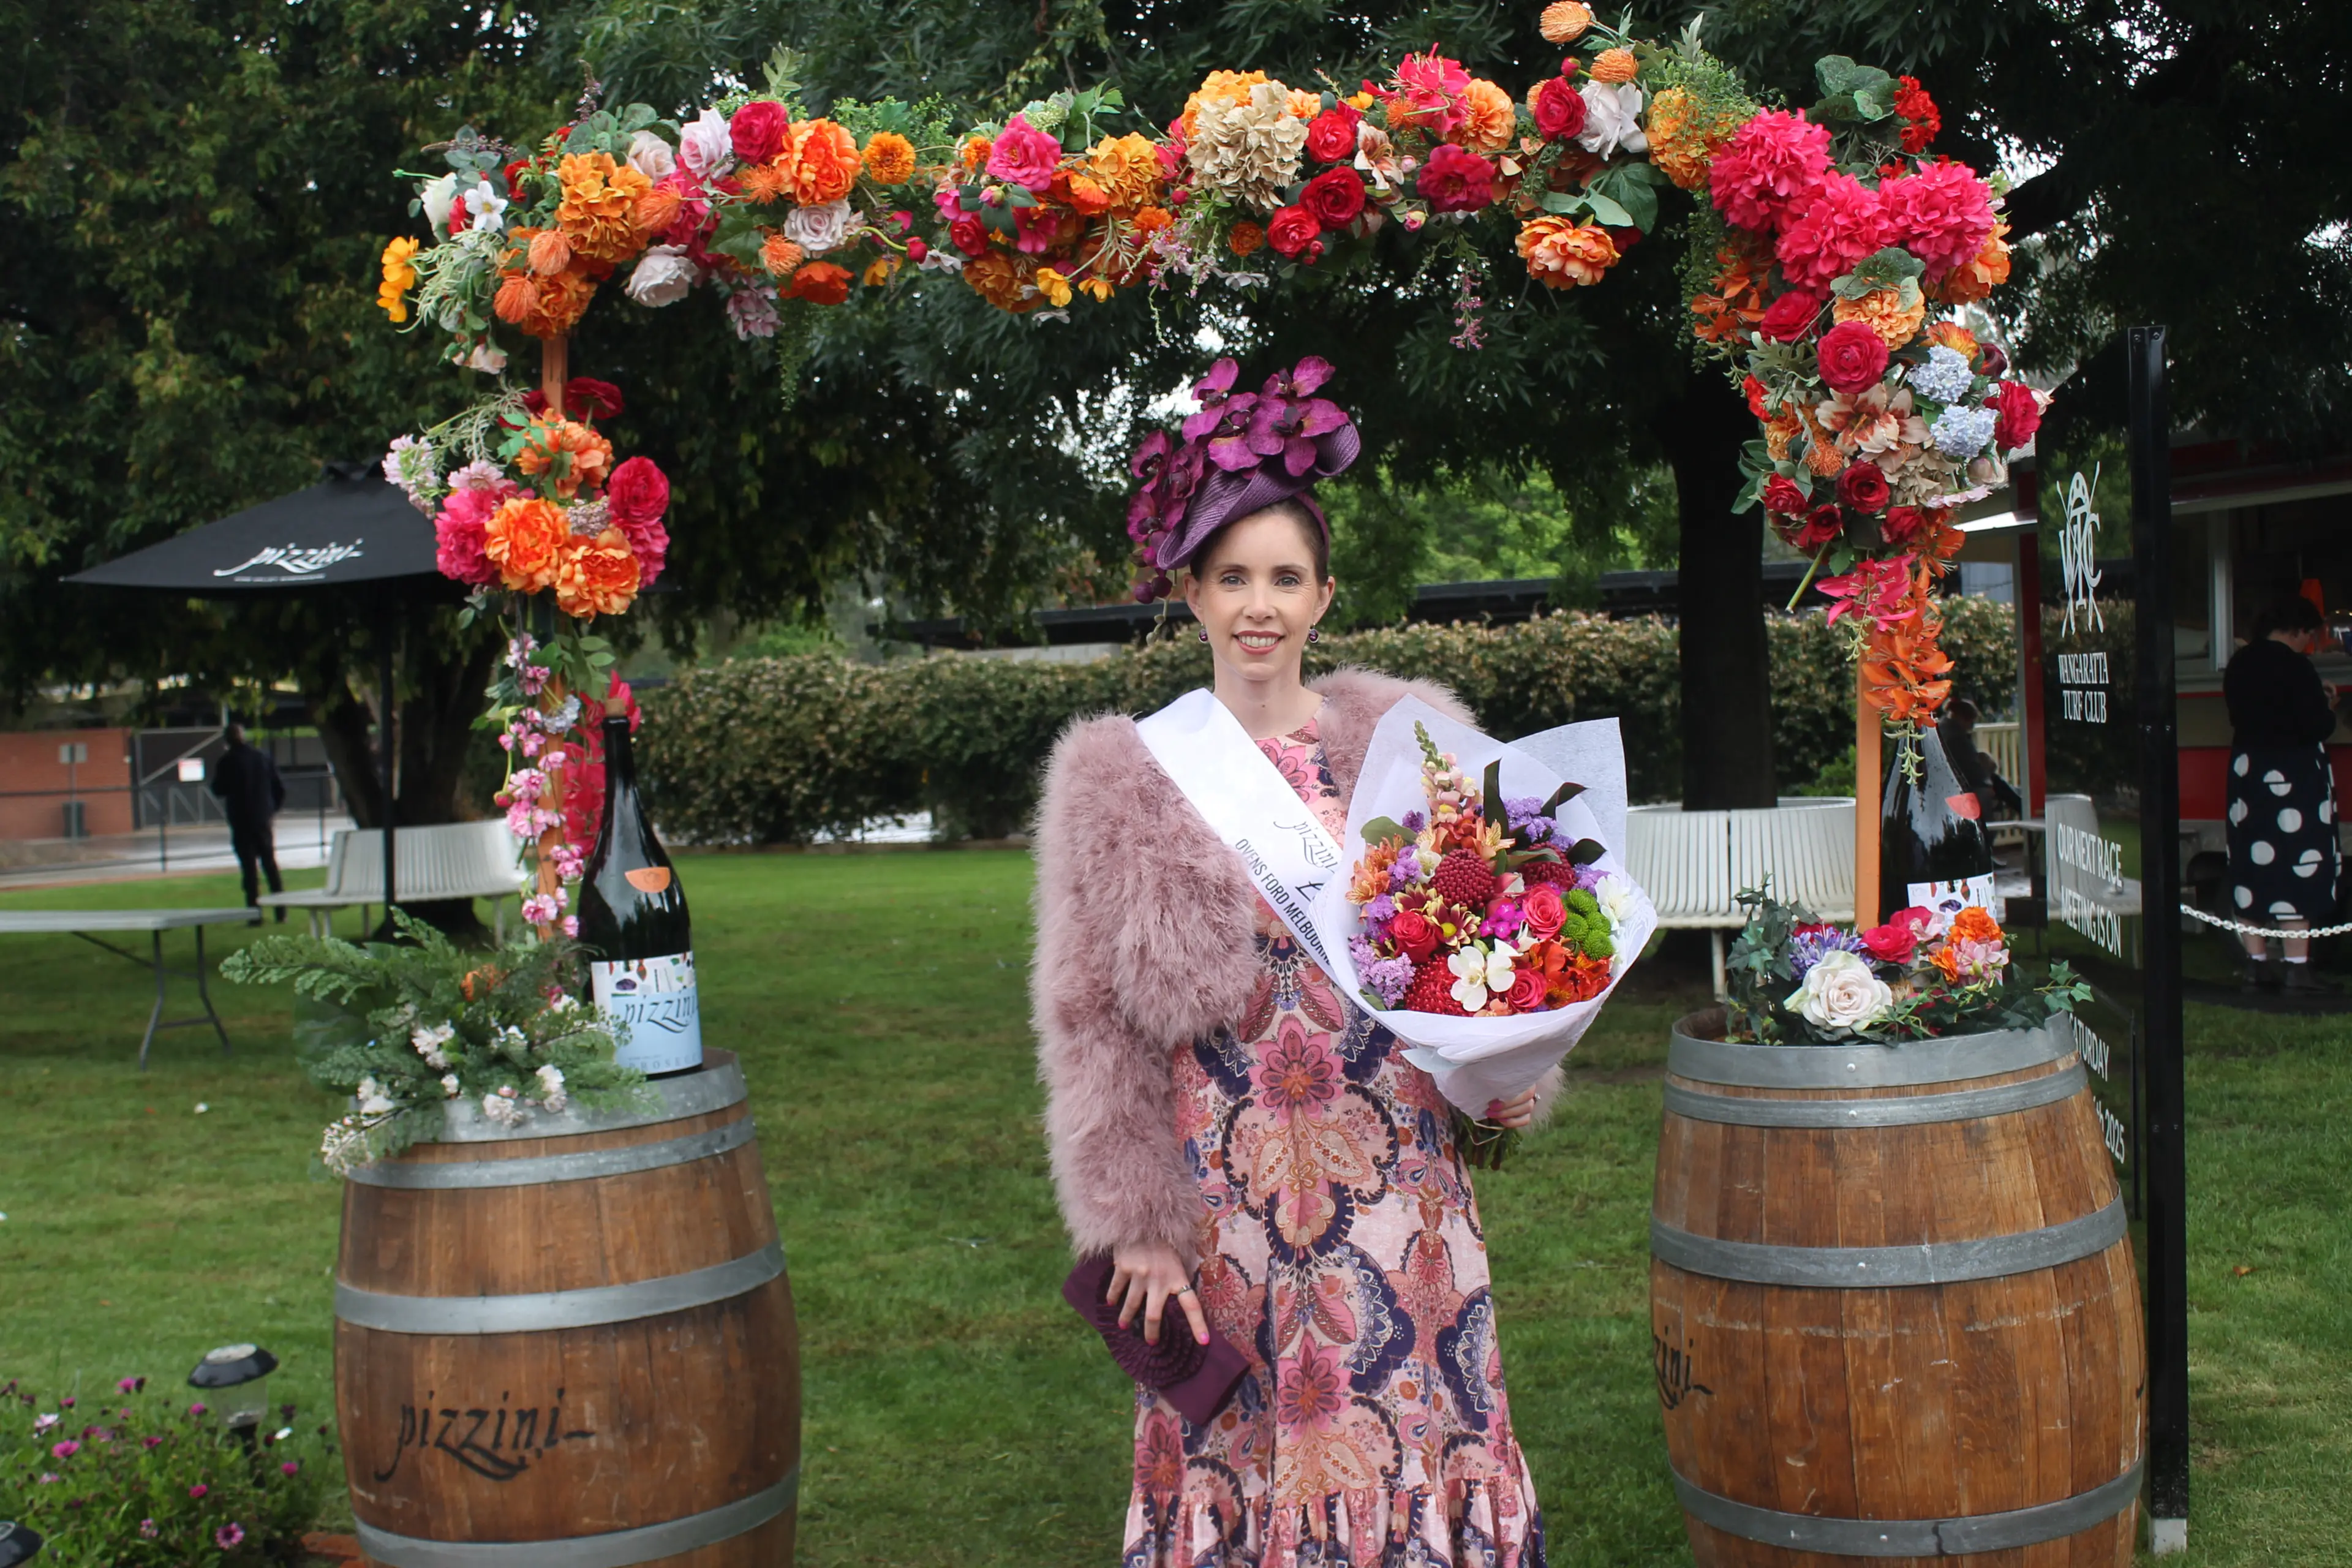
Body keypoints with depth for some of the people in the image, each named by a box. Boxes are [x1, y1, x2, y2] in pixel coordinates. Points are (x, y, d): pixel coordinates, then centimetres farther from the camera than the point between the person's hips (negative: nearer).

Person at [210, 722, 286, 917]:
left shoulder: (227, 761, -9)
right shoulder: (264, 757, 3)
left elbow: (218, 790, -4)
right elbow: (279, 787, 4)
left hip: (241, 821, -3)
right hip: (263, 819, 3)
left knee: (249, 868, 0)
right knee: (270, 864, 11)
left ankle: (255, 911, -4)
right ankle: (281, 911, 10)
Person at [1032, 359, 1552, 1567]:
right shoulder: (1119, 781, 0)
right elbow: (1095, 1024, 1)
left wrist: (1500, 1071, -4)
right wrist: (1135, 1225, -2)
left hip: (1396, 1182, 2)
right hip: (1223, 1196, -1)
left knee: (1406, 1455, 6)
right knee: (1238, 1463, 5)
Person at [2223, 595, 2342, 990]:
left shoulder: (2239, 664, 7)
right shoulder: (2294, 667, -16)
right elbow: (2320, 727, -17)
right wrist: (2327, 705, 5)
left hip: (2247, 772, 7)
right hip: (2292, 776, -7)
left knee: (2252, 867, 9)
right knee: (2295, 869, -3)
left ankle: (2256, 965, 13)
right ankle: (2298, 969, -3)